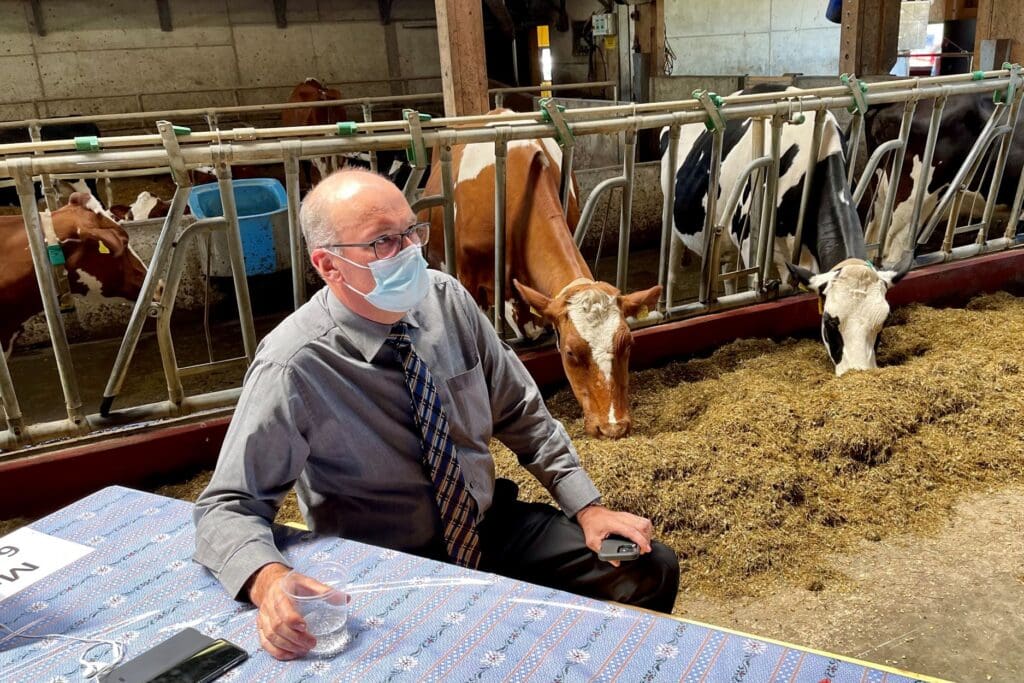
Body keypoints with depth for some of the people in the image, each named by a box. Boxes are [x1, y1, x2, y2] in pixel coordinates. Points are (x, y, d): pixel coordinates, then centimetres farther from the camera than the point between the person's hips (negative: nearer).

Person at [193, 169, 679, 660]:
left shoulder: (447, 299, -8)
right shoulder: (294, 367, -22)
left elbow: (520, 412, 2)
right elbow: (227, 508, -17)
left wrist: (587, 507, -3)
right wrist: (268, 580, -39)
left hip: (492, 524, 5)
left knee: (652, 569, -3)